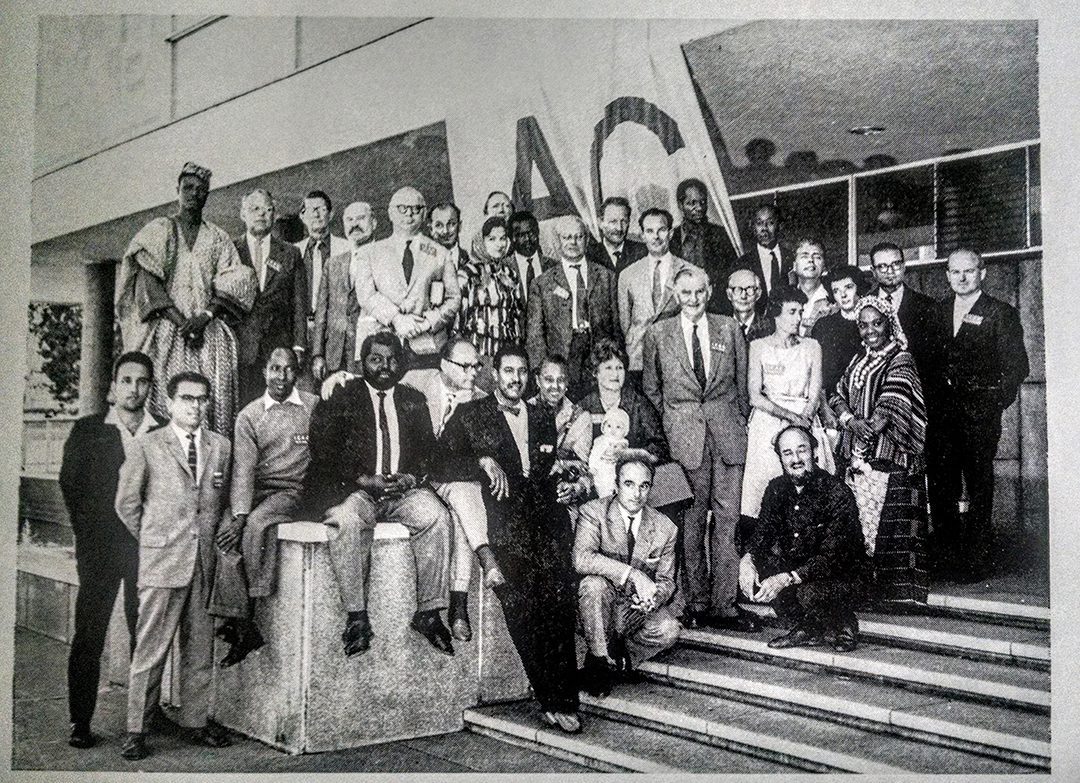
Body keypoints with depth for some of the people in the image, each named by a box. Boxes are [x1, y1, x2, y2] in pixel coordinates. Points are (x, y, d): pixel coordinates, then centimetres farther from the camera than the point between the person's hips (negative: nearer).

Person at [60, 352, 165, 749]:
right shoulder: (87, 430, 6)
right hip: (100, 546, 0)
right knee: (89, 634, 3)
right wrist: (88, 531, -2)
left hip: (149, 547, 1)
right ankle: (80, 722, 12)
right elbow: (70, 485, 4)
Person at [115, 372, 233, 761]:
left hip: (206, 560, 3)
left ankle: (195, 720, 21)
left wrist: (212, 539, 10)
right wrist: (155, 540, 6)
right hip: (161, 561, -3)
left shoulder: (221, 446, 9)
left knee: (200, 646, 10)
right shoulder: (146, 446, 0)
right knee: (151, 647, -1)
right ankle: (136, 729, 10)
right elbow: (126, 503, 6)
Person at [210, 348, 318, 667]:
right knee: (227, 533, -23)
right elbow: (243, 469, -1)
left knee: (256, 525, -30)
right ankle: (243, 628, -19)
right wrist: (239, 515, -17)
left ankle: (242, 617, -16)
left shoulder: (314, 407, 5)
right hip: (257, 491, 3)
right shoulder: (249, 415, 9)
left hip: (296, 490, -3)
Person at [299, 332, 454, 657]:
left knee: (436, 516, -26)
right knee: (345, 520, -35)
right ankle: (356, 618, -26)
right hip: (353, 490, -2)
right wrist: (363, 479, -14)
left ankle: (429, 612, -17)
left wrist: (412, 475, -7)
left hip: (403, 489, 3)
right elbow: (323, 449, -2)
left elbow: (428, 448, 14)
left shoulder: (414, 401, 19)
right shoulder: (340, 398, 8)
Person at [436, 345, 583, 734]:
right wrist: (483, 461, -11)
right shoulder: (470, 415, 12)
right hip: (504, 520, -3)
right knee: (521, 606, -18)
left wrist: (566, 488, 13)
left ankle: (562, 700, -11)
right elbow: (442, 466, 2)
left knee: (558, 601, -16)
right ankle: (554, 700, -9)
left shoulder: (543, 419, 24)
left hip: (547, 516, 3)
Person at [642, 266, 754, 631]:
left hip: (726, 430, 2)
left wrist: (738, 419, 11)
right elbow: (651, 388, 13)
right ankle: (696, 603, 10)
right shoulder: (657, 334, 5)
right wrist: (673, 421, 7)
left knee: (727, 515, -1)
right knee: (692, 519, 0)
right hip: (684, 432, -1)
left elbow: (741, 381, 16)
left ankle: (723, 604, 5)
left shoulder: (728, 329, 10)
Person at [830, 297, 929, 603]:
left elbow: (890, 405, -12)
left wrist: (868, 431, -8)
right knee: (857, 522, 6)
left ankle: (895, 591, -1)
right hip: (855, 459, 6)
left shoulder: (901, 360, -3)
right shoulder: (858, 360, 17)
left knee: (889, 523, -7)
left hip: (888, 455, -6)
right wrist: (852, 421, -7)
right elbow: (838, 396, 11)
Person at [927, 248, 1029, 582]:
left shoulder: (1002, 314, 0)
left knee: (979, 485, 1)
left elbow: (1017, 365, -3)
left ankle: (976, 559, 11)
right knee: (940, 483, 5)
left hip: (980, 408, -4)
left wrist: (997, 402, -9)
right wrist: (931, 398, 4)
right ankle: (949, 557, 17)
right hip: (943, 410, 4)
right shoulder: (938, 311, 14)